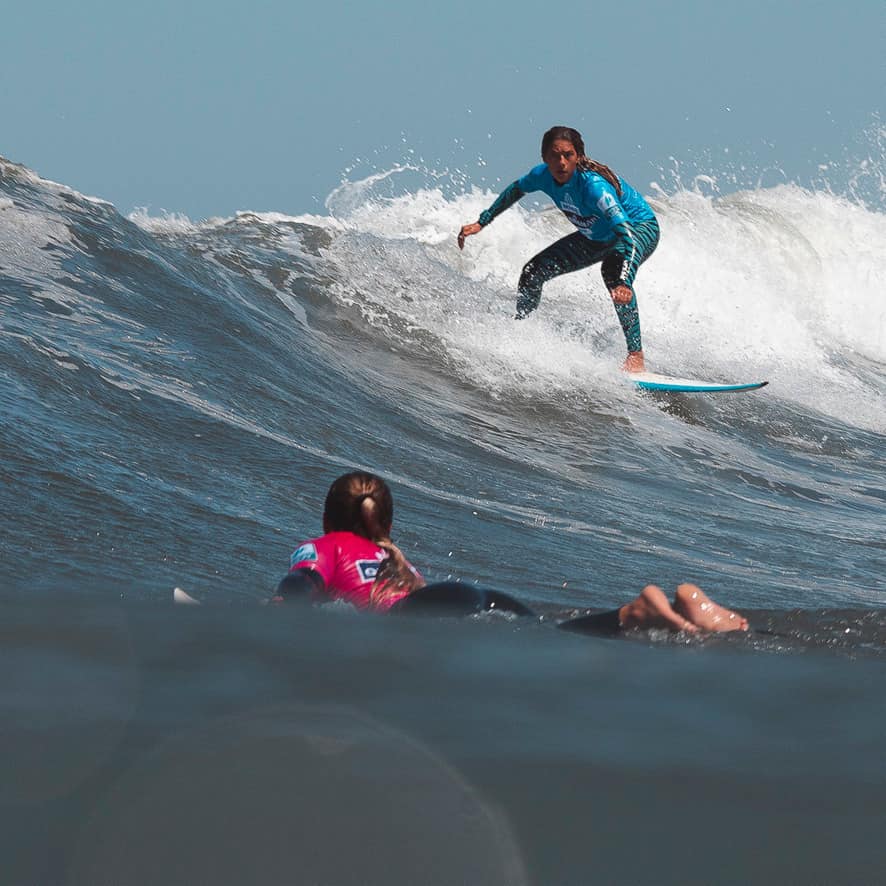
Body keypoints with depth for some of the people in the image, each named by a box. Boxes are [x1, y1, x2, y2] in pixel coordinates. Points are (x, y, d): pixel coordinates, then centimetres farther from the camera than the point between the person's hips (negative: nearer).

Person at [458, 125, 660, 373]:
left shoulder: (593, 184, -39)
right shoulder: (544, 176, -18)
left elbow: (625, 231, -49)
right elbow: (515, 190, 8)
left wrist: (624, 284, -62)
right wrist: (481, 222, 9)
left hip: (640, 227, -8)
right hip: (598, 237, 8)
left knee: (613, 269, -40)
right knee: (534, 272, 5)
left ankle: (636, 357, -39)